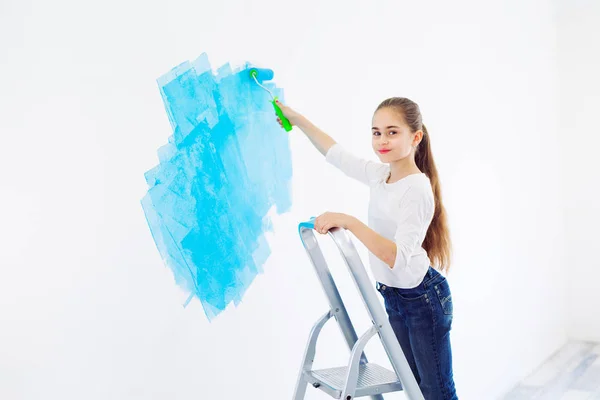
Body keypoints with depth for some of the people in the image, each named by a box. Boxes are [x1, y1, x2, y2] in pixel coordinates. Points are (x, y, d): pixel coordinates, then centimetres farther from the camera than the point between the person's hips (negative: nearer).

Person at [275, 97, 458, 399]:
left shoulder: (417, 188, -24)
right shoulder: (380, 175, 0)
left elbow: (398, 258, -33)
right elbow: (336, 154, 13)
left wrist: (349, 222, -39)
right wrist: (296, 118, 14)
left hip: (423, 299, -8)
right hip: (394, 297, 8)